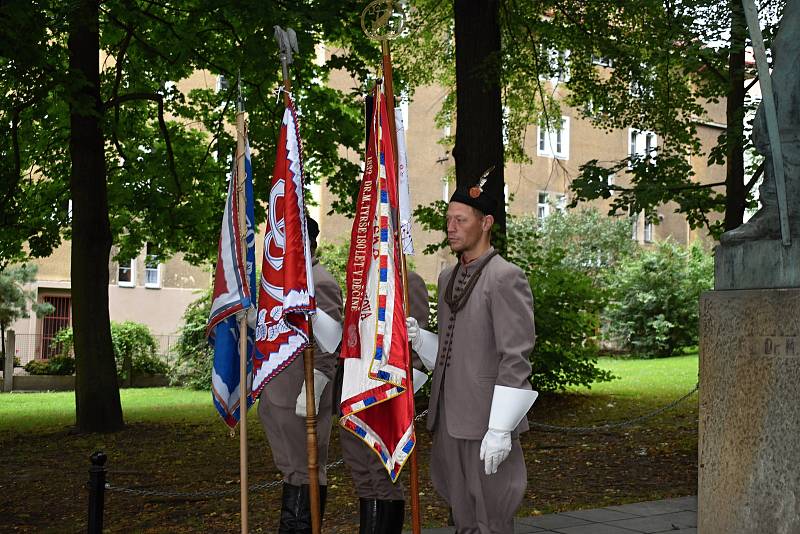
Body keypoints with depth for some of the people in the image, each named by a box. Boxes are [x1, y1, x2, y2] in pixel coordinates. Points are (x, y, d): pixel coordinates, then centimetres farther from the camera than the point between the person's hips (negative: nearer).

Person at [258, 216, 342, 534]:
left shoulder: (319, 284, -14)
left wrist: (311, 393, -22)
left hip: (300, 397, -10)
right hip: (275, 396, 10)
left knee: (305, 471, 0)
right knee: (290, 467, 17)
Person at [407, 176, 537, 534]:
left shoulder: (505, 277, -11)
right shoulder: (448, 277, 14)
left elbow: (516, 359, -15)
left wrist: (500, 429, -19)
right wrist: (419, 339, 1)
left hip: (485, 423, -7)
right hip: (449, 420, 7)